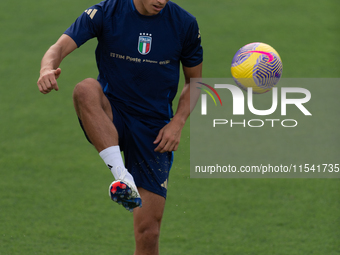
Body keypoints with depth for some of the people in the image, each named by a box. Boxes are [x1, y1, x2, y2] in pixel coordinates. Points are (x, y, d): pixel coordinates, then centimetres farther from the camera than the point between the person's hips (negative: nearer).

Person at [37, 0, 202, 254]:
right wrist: (48, 68, -43)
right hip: (111, 117, -1)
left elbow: (195, 80, 11)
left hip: (154, 131, 1)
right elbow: (61, 47, -19)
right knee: (86, 89, -37)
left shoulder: (184, 24, -2)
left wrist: (178, 122, -5)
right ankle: (123, 179, -43)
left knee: (148, 232, -7)